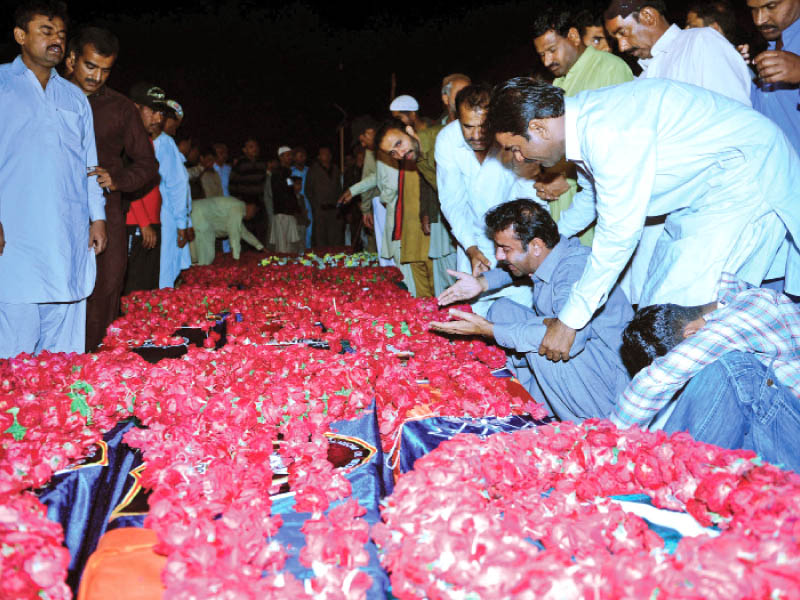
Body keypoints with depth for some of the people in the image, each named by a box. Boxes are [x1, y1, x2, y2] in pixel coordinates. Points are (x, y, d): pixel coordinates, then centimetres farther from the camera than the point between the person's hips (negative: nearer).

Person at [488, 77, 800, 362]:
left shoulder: (609, 133, -31)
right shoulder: (582, 119, 0)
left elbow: (619, 234, -28)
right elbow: (593, 192, 20)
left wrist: (569, 321, -23)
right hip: (701, 189, 10)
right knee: (655, 306, 9)